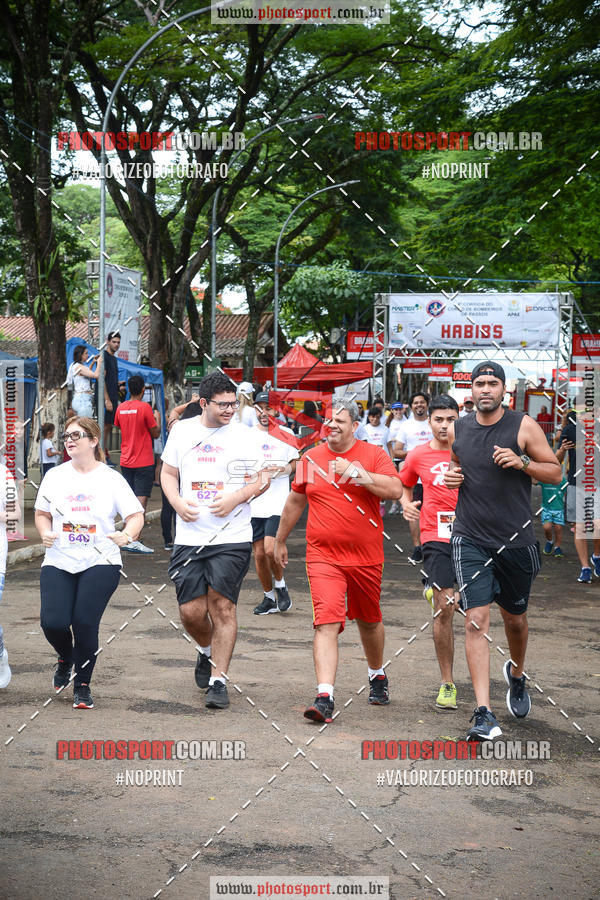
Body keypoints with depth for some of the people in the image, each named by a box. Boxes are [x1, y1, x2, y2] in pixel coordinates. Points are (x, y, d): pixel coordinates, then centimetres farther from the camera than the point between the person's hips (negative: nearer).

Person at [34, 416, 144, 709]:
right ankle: (65, 659, 26)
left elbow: (136, 515, 2)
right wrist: (45, 533, -3)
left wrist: (127, 535, -19)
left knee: (85, 622, -12)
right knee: (53, 622, -12)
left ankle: (83, 685, 11)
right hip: (58, 562, 2)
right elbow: (42, 513, 18)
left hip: (99, 562, -2)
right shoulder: (55, 476, 9)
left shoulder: (111, 478, 2)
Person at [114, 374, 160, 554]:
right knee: (141, 500, -7)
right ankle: (133, 540, -15)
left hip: (125, 462, 6)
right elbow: (155, 433, -7)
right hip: (143, 462, -6)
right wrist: (157, 420, 13)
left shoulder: (120, 408, 5)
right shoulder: (145, 407, -12)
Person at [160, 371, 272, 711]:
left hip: (232, 537, -2)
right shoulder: (182, 431, 9)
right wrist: (177, 502, -2)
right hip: (189, 538, 2)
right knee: (191, 611, 0)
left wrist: (236, 498, -13)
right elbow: (168, 472, 17)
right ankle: (207, 652, 33)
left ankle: (218, 680, 3)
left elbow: (263, 478, 4)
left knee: (222, 606, -7)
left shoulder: (247, 435, 2)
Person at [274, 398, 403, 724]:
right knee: (327, 623, -15)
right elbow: (295, 501, 20)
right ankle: (325, 697, -21)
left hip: (366, 556, 0)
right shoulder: (310, 459, 7)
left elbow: (395, 490, -14)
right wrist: (280, 540, 26)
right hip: (323, 556, 0)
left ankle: (377, 675, 43)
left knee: (369, 620, 17)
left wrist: (356, 473, -19)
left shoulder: (373, 454, 0)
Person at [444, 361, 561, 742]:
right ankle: (484, 714, -12)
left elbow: (555, 472, -1)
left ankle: (516, 675, 49)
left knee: (515, 617, 16)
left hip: (517, 540, -1)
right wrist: (451, 476, 0)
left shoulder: (523, 426, -4)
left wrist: (522, 461, -18)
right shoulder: (458, 429, 5)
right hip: (471, 541, 1)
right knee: (476, 620, -11)